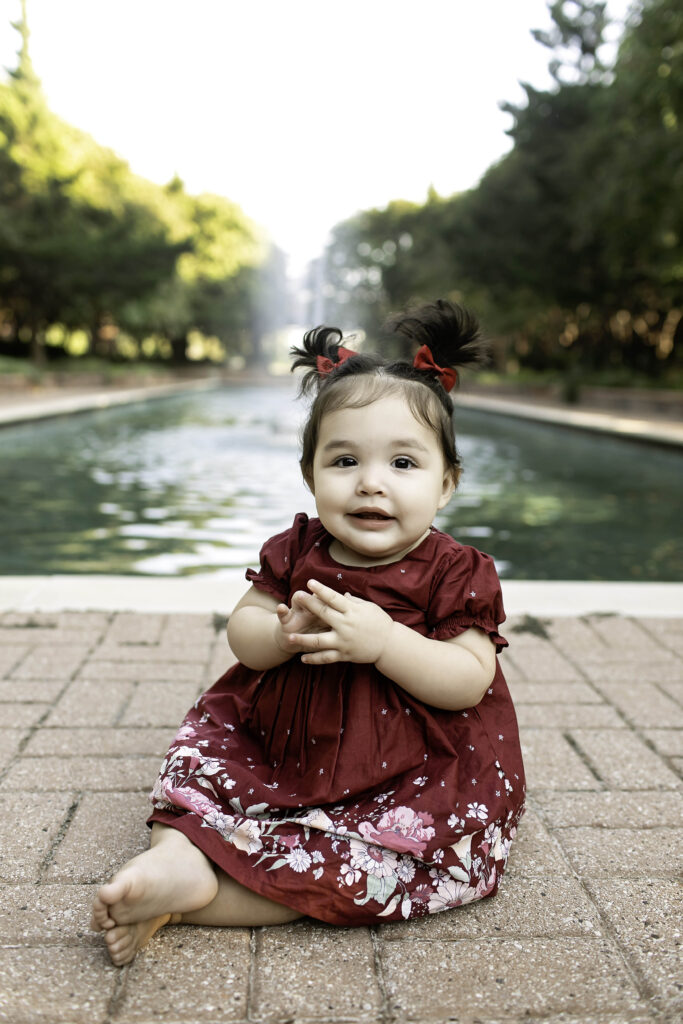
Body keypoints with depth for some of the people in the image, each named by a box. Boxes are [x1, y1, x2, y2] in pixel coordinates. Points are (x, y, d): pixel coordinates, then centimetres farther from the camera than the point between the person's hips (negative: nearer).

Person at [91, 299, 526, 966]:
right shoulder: (295, 553, -1)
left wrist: (383, 641, -32)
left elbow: (469, 682, -17)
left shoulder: (455, 573, -12)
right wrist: (286, 633, -24)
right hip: (284, 750, 5)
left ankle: (189, 890, -25)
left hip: (408, 778, -4)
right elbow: (241, 631, 0)